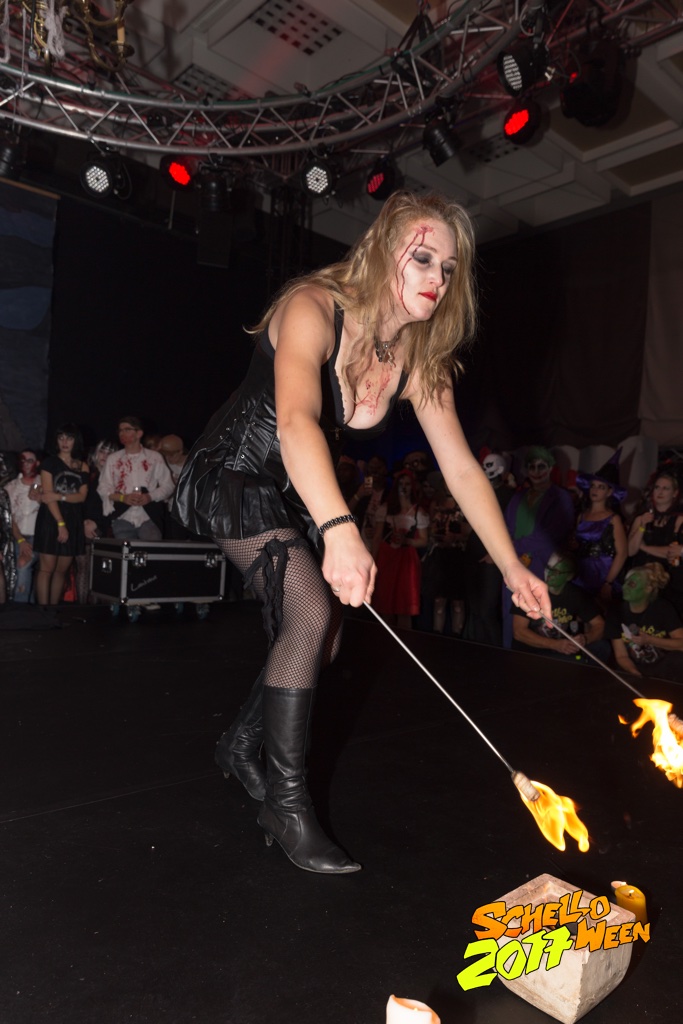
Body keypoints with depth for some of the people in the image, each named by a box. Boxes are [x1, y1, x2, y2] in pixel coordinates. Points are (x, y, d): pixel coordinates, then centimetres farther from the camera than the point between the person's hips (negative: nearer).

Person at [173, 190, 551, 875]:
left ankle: (241, 744, 33)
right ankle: (286, 802, -6)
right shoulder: (314, 308, -25)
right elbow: (297, 419, -43)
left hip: (300, 497, 7)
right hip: (234, 474, -7)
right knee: (312, 615, -23)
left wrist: (512, 568, -15)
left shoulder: (419, 360, -7)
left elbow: (460, 466, -9)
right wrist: (339, 531, -59)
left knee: (321, 641, 6)